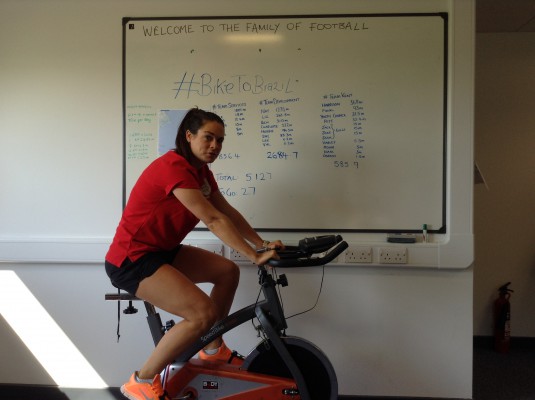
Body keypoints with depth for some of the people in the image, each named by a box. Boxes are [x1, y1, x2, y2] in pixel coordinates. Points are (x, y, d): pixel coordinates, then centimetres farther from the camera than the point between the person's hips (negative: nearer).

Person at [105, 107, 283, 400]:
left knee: (228, 271, 7)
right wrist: (255, 257, -25)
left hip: (161, 251, 10)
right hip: (131, 259, -10)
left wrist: (262, 244, -5)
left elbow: (229, 212, 4)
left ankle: (213, 349, 23)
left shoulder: (201, 171, 7)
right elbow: (214, 220, -27)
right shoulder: (173, 166, -23)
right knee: (203, 312, -21)